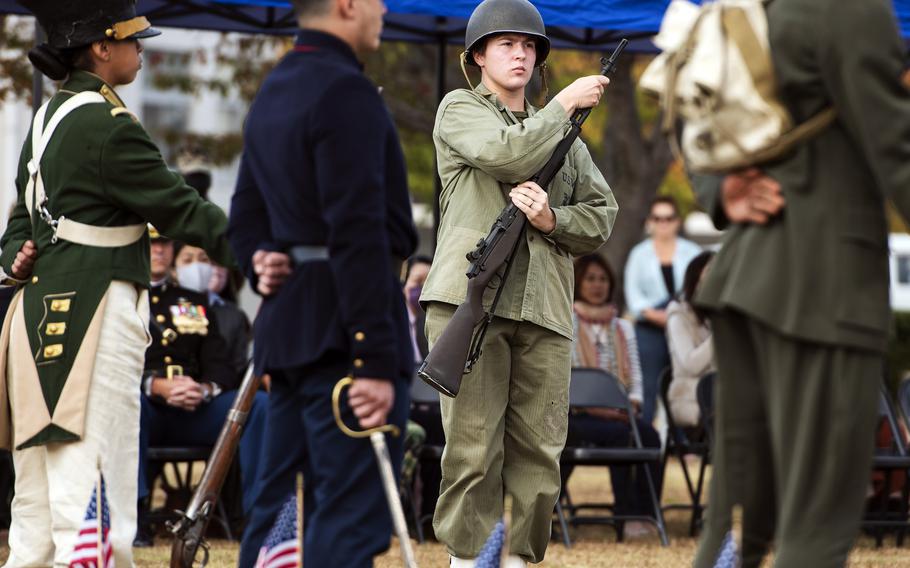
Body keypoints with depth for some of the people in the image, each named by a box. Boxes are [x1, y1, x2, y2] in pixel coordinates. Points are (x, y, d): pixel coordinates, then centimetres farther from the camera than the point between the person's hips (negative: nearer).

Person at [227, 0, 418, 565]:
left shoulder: (273, 93, 17)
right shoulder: (347, 92, -14)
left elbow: (246, 215, 23)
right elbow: (358, 235, -20)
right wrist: (376, 362, -21)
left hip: (286, 326, 10)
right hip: (344, 329, -10)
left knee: (279, 508, 12)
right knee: (352, 518, -10)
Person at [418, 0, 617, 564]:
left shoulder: (564, 135, 24)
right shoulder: (460, 110, 10)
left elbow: (602, 215, 16)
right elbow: (509, 154, -10)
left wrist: (552, 219, -4)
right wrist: (566, 104, -1)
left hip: (544, 308, 5)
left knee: (539, 450, 0)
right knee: (473, 445, -7)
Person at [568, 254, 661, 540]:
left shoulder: (623, 328, 21)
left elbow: (635, 377, 15)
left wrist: (633, 402, -9)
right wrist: (596, 408, -18)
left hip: (618, 412, 4)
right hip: (575, 416, -4)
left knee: (648, 433, -29)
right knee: (621, 434, -34)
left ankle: (646, 512, -31)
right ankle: (626, 515, -32)